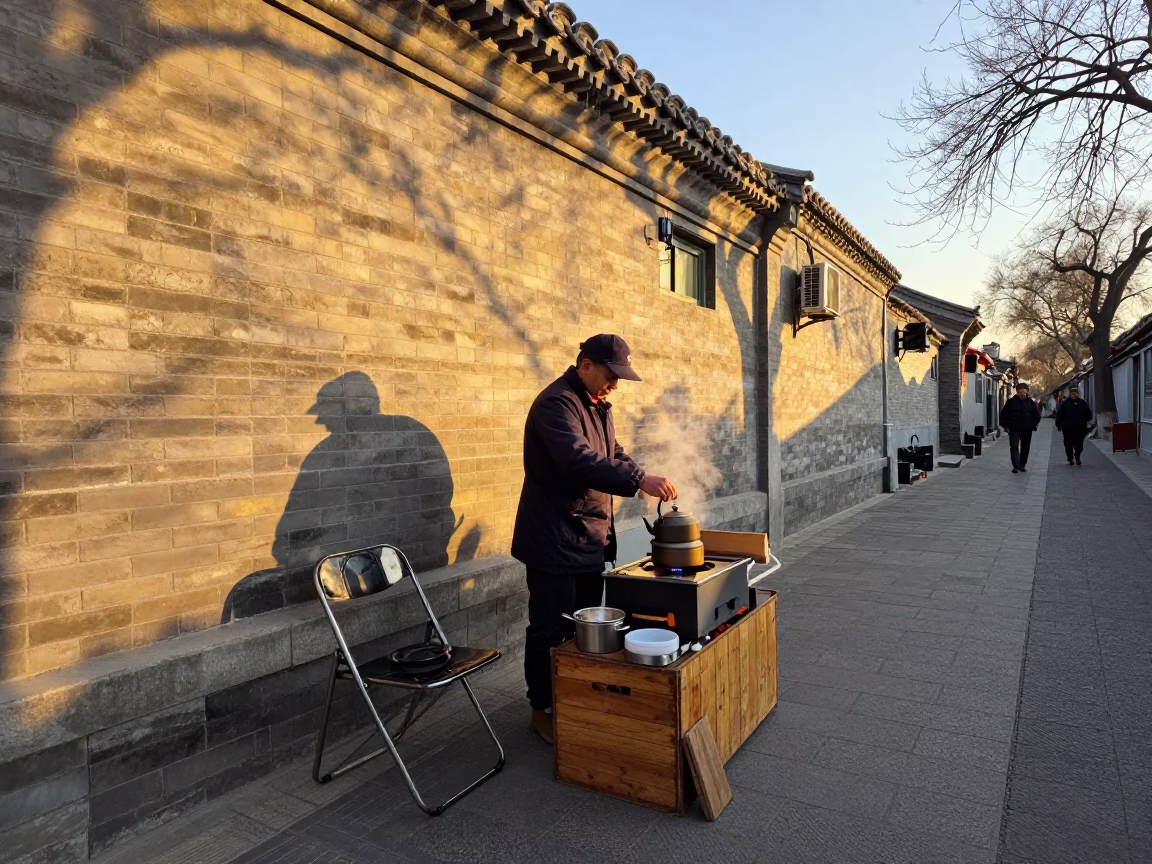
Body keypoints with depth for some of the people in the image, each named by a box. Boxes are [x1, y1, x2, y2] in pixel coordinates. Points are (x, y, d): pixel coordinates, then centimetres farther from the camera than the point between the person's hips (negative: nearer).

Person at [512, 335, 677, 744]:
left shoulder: (597, 404, 12)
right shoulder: (555, 402, -19)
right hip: (555, 539, -9)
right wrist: (639, 480, -37)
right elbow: (579, 461, -32)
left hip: (591, 536, 9)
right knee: (551, 629, 3)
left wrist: (646, 479, -2)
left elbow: (613, 453, 17)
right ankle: (543, 709, 20)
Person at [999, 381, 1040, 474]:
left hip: (1027, 430, 3)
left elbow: (1037, 414, 13)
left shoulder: (1031, 402, 6)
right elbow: (1003, 414, 4)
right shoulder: (1011, 402, -1)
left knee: (1025, 448, 9)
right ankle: (1016, 466, -12)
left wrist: (1034, 425, 2)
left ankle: (1022, 465, 20)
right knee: (1014, 447, -9)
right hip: (1014, 429, -2)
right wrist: (1006, 425, 0)